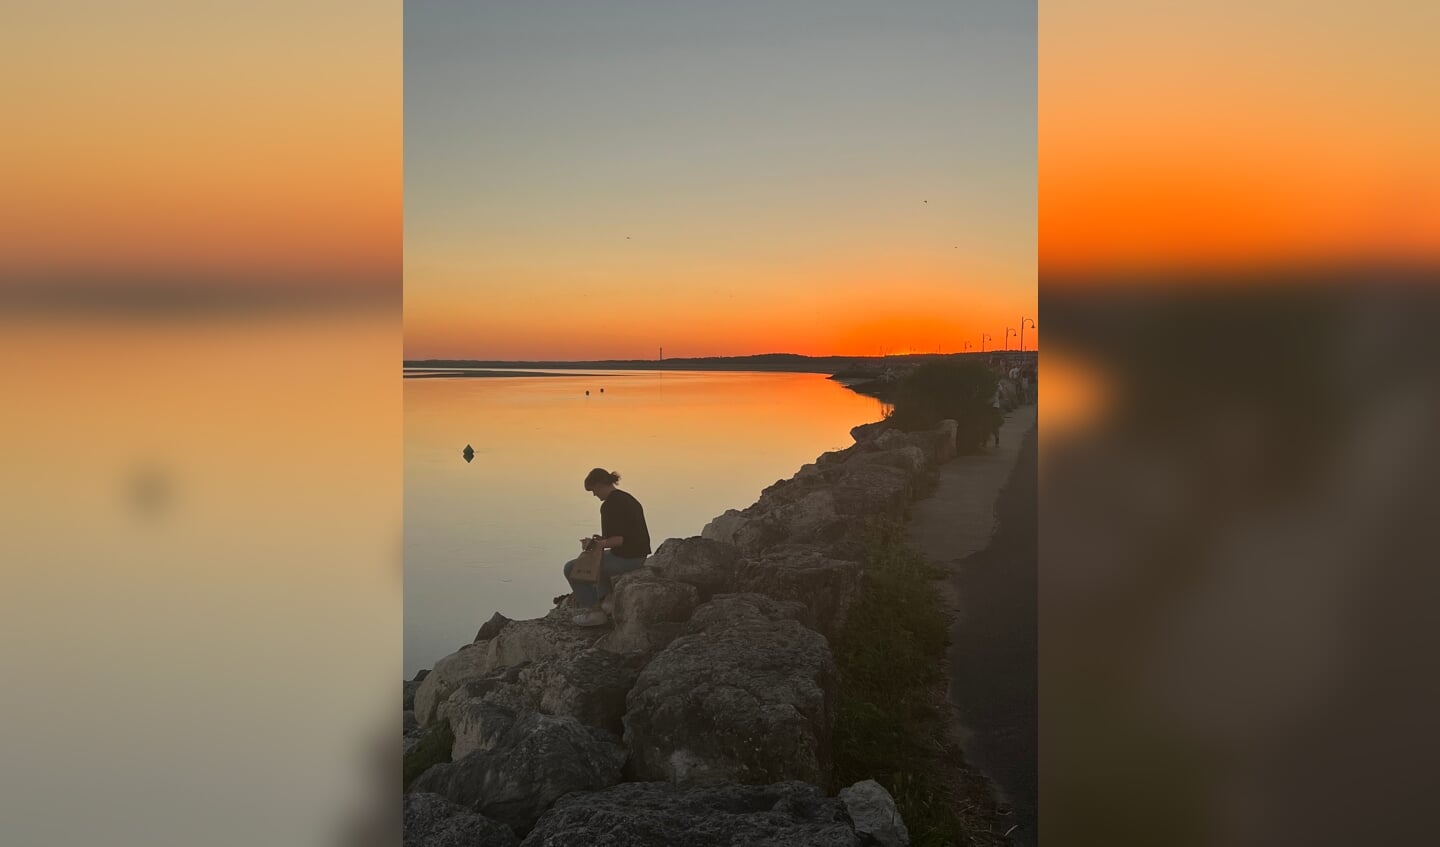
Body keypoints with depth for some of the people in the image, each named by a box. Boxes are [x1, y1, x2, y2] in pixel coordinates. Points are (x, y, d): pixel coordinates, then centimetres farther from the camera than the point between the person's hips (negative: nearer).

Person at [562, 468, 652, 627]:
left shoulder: (609, 505, -17)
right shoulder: (628, 498, 11)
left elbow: (619, 540, -22)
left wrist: (595, 543, -8)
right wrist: (602, 541, 17)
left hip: (624, 558, -9)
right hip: (638, 557, 9)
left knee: (572, 568, 3)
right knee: (601, 561, 37)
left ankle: (594, 611, 7)